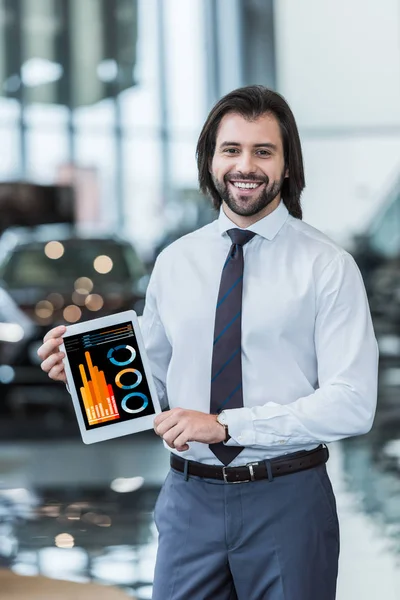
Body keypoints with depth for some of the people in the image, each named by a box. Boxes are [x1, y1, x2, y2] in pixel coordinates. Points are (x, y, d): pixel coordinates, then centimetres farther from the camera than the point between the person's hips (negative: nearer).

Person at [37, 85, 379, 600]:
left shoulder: (327, 266, -6)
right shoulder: (173, 263, 7)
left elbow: (351, 404, -14)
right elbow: (152, 382, 12)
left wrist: (225, 423, -19)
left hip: (286, 500, -3)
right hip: (191, 499, 3)